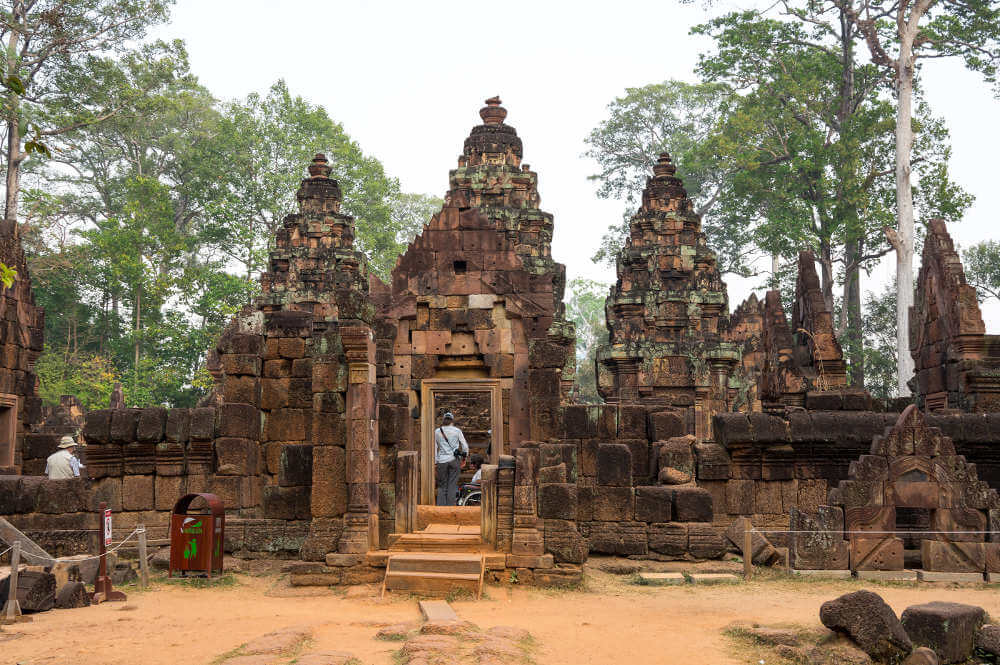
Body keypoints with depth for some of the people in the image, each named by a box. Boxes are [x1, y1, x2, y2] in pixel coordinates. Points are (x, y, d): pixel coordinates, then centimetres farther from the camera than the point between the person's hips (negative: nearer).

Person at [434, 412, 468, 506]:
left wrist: (435, 464, 12)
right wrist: (464, 458, 17)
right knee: (452, 486, 3)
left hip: (442, 460, 1)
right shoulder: (457, 431, 3)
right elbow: (465, 446, 4)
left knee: (442, 486, 9)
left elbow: (435, 449, 8)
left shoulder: (437, 431, 7)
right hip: (454, 460, -1)